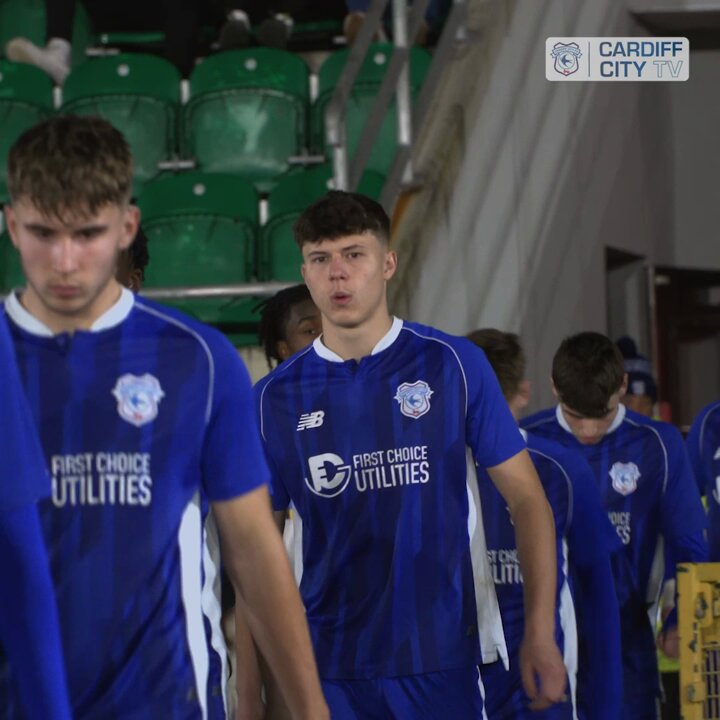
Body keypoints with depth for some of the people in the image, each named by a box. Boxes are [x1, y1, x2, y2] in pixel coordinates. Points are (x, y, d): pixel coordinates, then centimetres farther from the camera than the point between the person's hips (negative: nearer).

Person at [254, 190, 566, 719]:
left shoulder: (454, 364, -1)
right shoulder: (275, 397, 3)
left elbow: (527, 499, 1)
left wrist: (541, 634, -7)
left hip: (443, 659, -1)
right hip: (328, 665, 1)